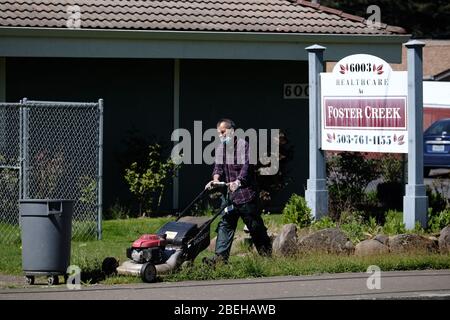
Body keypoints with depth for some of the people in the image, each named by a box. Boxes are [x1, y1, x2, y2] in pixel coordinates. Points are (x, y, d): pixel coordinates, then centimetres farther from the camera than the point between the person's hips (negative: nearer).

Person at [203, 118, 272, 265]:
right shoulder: (220, 149, 12)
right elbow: (218, 167, 5)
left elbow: (246, 166, -21)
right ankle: (221, 256, -7)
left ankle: (266, 252, 17)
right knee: (225, 224, -3)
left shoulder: (243, 145, -8)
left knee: (255, 225, 3)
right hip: (229, 195, 6)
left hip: (245, 194, -6)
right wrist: (216, 179, -18)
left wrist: (238, 181, -38)